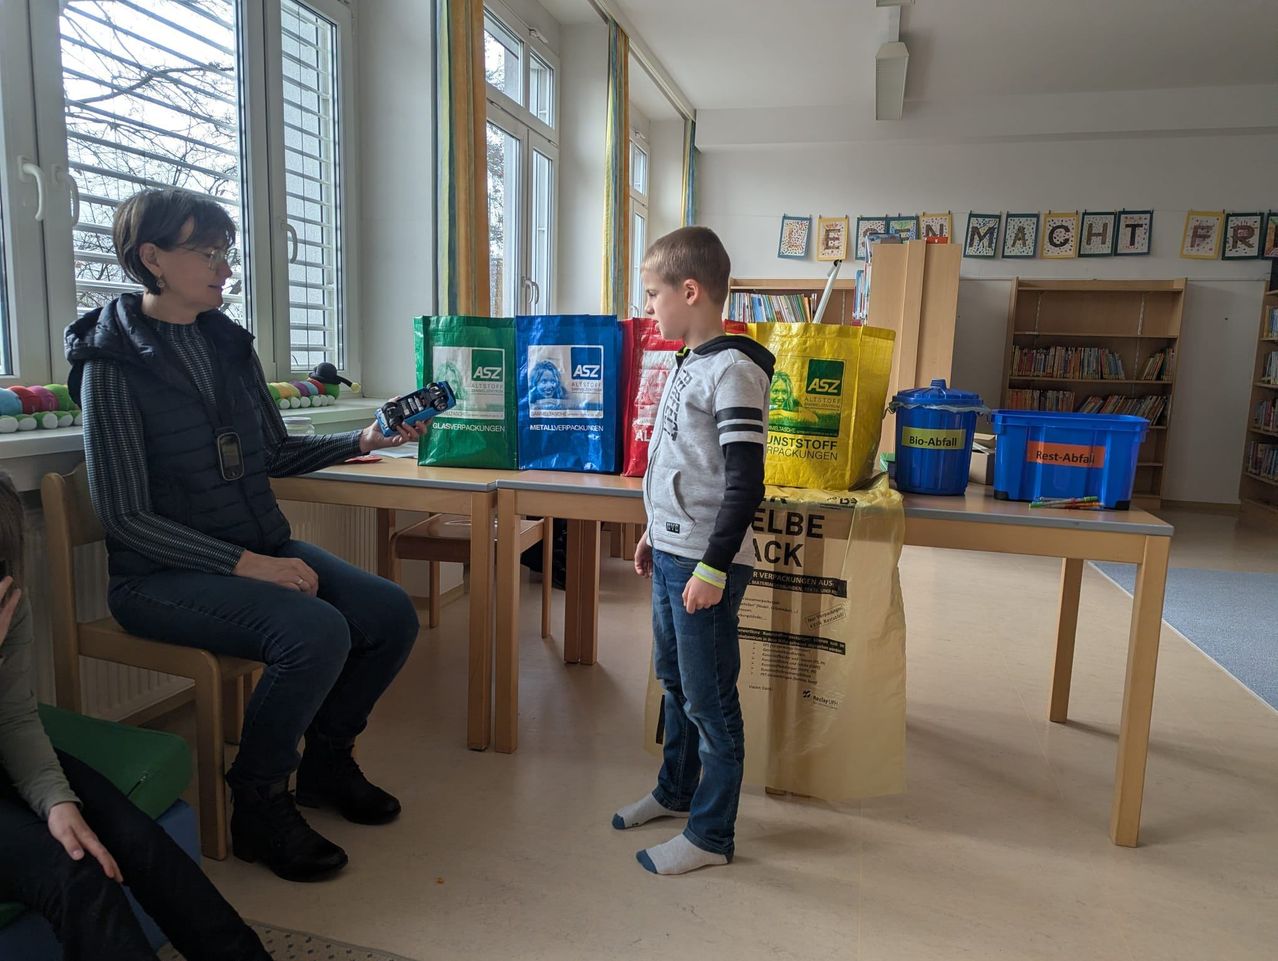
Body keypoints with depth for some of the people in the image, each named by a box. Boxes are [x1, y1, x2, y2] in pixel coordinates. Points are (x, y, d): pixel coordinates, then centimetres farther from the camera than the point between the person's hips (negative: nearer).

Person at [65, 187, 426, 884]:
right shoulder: (113, 362, -10)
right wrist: (243, 564, -24)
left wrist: (362, 441, 3)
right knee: (316, 631, -30)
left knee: (392, 614, -11)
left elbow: (275, 454, 17)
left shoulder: (229, 343, 9)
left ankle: (326, 760, 14)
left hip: (263, 548, 7)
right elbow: (125, 516, -16)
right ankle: (259, 806, -5)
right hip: (163, 573, -6)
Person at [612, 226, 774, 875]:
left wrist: (714, 568, -22)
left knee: (709, 700, 3)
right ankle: (675, 792, 41)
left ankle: (710, 835, 19)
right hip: (671, 554, 9)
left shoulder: (733, 370, -17)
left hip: (705, 564, -9)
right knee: (674, 682, 22)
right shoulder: (690, 363, 12)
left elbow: (745, 483, -21)